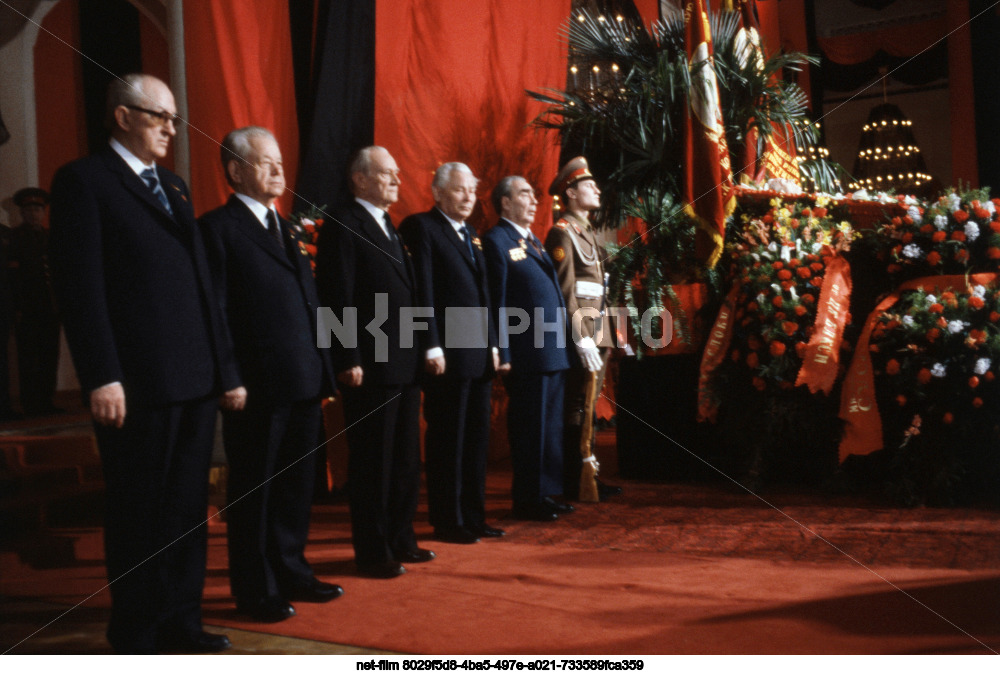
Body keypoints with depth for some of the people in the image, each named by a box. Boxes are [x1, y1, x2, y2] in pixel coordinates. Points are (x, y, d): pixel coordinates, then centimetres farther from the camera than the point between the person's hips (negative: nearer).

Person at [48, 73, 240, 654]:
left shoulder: (175, 187, 19)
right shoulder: (84, 180, -3)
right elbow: (80, 285, -11)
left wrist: (226, 367, 11)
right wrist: (102, 377, -18)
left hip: (196, 378, 7)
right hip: (137, 383, -7)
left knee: (188, 507, 13)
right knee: (138, 513, 5)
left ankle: (180, 618, 26)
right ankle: (136, 635, 20)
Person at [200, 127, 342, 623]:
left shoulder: (286, 228, 17)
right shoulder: (218, 227, -5)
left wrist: (324, 371, 11)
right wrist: (231, 381, -16)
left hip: (304, 382, 7)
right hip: (258, 386, -7)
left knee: (297, 484, 16)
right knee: (253, 489, 7)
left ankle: (290, 572, 31)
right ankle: (254, 590, 20)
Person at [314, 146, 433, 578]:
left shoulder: (391, 227, 18)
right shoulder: (343, 224, -8)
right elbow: (338, 298, -15)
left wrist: (423, 350, 12)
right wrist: (348, 361, -19)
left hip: (405, 364, 9)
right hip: (370, 366, -9)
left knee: (405, 461, 15)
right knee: (372, 464, 2)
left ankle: (401, 541, 28)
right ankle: (372, 552, 15)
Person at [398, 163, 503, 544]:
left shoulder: (471, 236, 19)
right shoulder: (421, 227, -6)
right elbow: (422, 290, -13)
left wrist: (492, 344, 14)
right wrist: (432, 347, -18)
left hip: (480, 355, 8)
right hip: (447, 355, -8)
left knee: (477, 440, 12)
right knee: (446, 441, 1)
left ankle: (474, 517, 23)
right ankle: (447, 522, 13)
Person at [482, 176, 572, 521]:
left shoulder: (533, 241, 20)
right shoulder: (497, 240, -7)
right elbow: (497, 302, -13)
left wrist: (566, 342, 14)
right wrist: (503, 355, -17)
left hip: (553, 350, 9)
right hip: (527, 353, -9)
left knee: (549, 426, 14)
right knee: (529, 428, 0)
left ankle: (545, 493, 25)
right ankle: (527, 500, 11)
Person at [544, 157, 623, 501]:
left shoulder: (587, 232, 20)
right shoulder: (562, 232, -9)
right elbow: (565, 291, -17)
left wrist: (606, 333, 17)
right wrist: (581, 338, -22)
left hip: (597, 329, 9)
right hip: (580, 328, -9)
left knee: (588, 404, 13)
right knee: (577, 406, -4)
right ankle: (574, 482, 4)